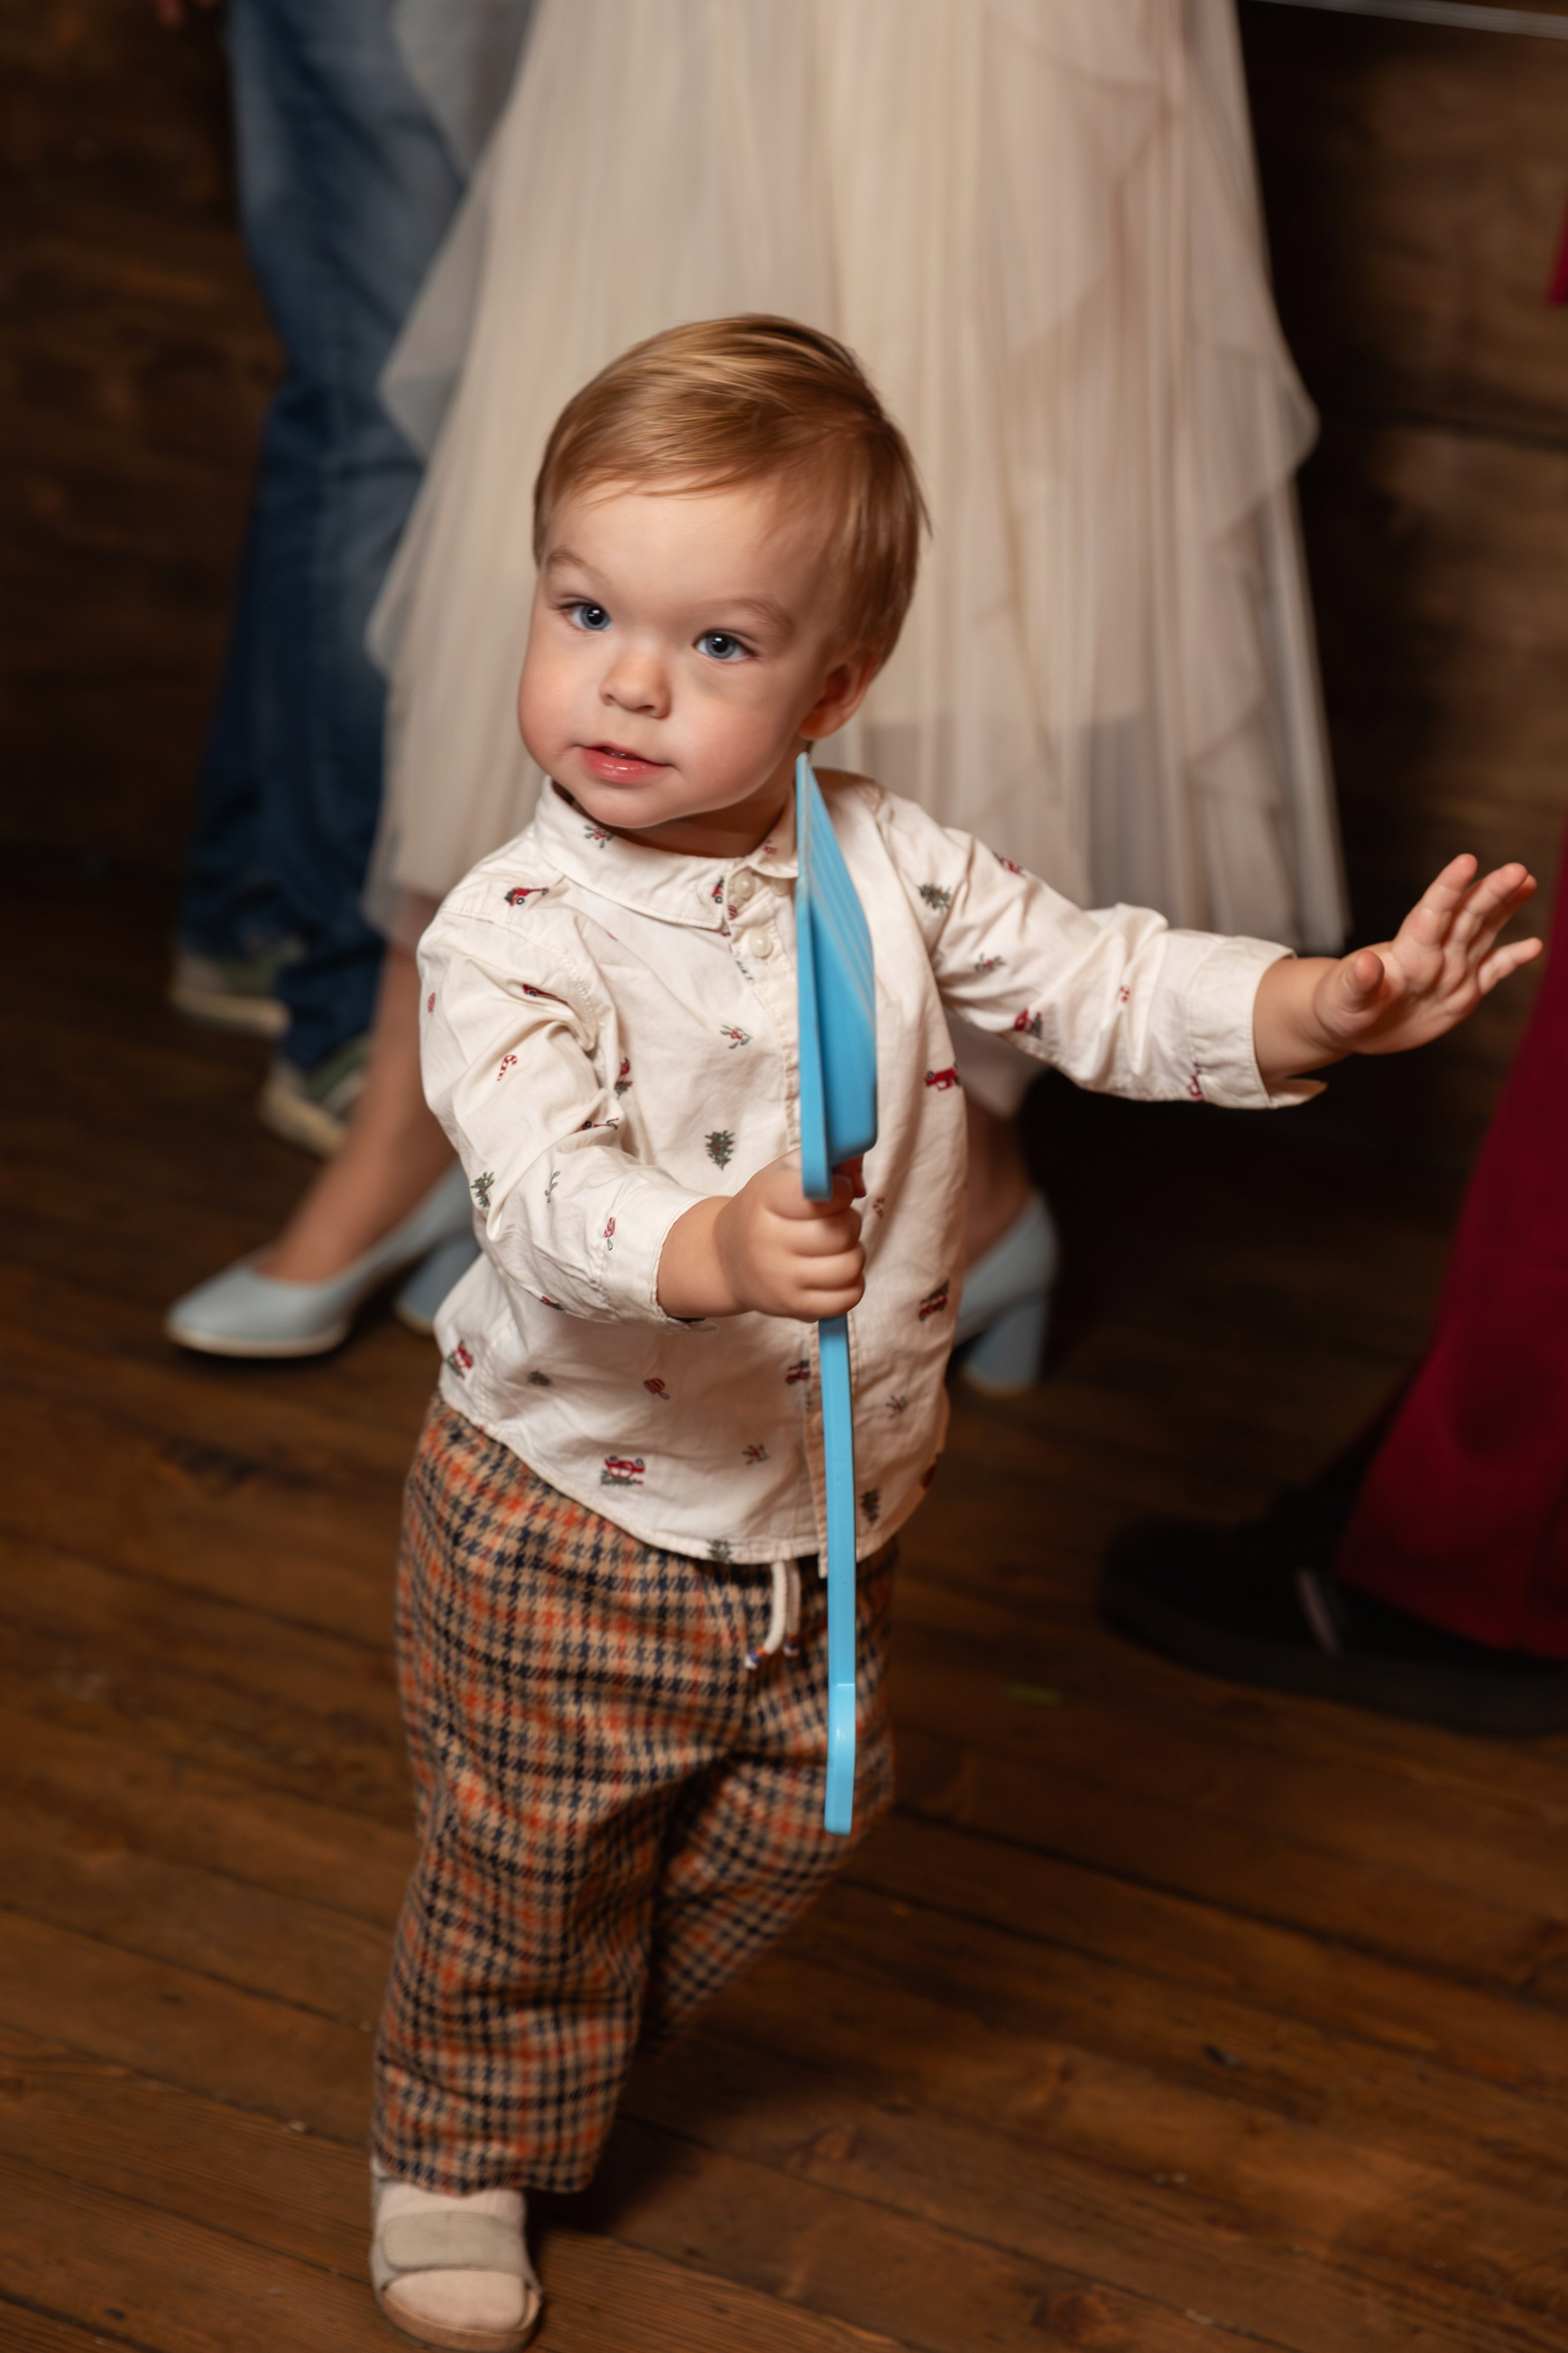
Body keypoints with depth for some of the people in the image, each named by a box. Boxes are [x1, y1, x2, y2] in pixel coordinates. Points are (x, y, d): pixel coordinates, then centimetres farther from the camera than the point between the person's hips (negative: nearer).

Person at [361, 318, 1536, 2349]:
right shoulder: (512, 940, -24)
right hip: (572, 1518, -5)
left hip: (821, 1516, 5)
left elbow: (1090, 982, -4)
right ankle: (462, 2144, 39)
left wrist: (1318, 1004, -21)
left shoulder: (884, 864, -8)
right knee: (524, 1864, 12)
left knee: (781, 1831, 23)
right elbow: (547, 1198, -38)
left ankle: (621, 2032, 53)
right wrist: (716, 1253, -59)